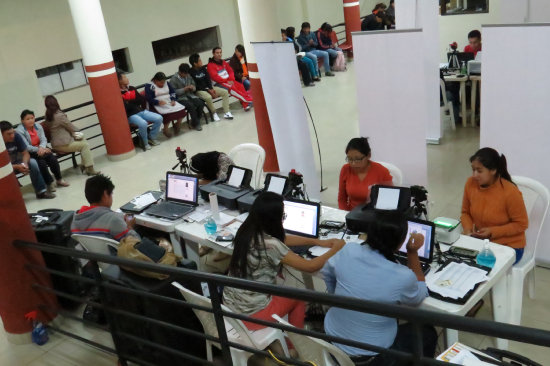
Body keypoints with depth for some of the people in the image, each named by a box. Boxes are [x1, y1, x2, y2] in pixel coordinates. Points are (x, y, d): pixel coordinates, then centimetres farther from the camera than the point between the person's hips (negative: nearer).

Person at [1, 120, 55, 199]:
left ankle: (41, 191, -15)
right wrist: (17, 167, -37)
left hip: (16, 162, 4)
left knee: (32, 162, -22)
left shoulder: (16, 136, -16)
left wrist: (24, 163, -30)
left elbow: (25, 153, -9)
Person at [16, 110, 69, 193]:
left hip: (41, 149, 5)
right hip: (29, 154, -5)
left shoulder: (38, 126, 3)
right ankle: (49, 183, -12)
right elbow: (26, 147, -19)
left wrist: (42, 148, -24)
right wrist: (38, 150, -29)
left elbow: (43, 140, -3)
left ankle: (59, 179, -3)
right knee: (41, 163, -28)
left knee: (53, 158, -20)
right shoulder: (19, 131, -13)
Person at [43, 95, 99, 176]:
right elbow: (71, 127, -8)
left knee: (83, 140, 15)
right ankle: (89, 169, -2)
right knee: (85, 145, -1)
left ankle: (83, 165, 15)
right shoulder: (59, 115, -21)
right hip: (63, 145, -9)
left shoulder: (48, 116, 5)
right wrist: (77, 132, 11)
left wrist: (74, 133, 4)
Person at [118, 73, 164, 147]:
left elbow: (142, 100, 7)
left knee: (159, 118, -9)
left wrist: (130, 102, -7)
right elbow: (125, 107, -20)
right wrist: (135, 102, -7)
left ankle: (152, 137, 11)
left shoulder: (132, 88, 14)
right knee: (143, 123, -34)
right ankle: (145, 142, -7)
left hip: (142, 111, 7)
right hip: (131, 115, -7)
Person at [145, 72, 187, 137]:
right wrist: (158, 102, -25)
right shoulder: (149, 86, -4)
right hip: (159, 105, -6)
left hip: (170, 102, 6)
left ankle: (177, 124, 8)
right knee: (168, 114, -35)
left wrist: (173, 100, -3)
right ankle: (165, 129, -13)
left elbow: (173, 92, 17)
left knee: (181, 109, -17)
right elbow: (148, 99, -12)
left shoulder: (166, 83, 13)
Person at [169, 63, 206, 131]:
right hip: (180, 98, -5)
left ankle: (195, 121, -2)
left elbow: (194, 87, 16)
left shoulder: (189, 76, 7)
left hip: (190, 95, 5)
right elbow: (174, 92, -14)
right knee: (191, 106, -31)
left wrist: (193, 88, -9)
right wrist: (185, 89, -20)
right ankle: (196, 123, -11)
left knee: (201, 103, -20)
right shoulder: (173, 79, -9)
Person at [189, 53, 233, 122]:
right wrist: (208, 91, -16)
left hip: (208, 88, 7)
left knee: (225, 92, -7)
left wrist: (211, 89, -11)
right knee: (208, 97, -39)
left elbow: (208, 79, 8)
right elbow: (195, 85, -15)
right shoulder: (191, 72, -12)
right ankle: (214, 113, -16)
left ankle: (226, 113, -11)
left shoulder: (203, 68, 9)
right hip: (199, 90, -7)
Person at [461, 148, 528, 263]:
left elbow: (521, 224, -10)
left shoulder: (510, 192, -20)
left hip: (509, 246, -4)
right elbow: (466, 212, 8)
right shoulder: (470, 183, -7)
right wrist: (468, 228, -11)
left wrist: (492, 231, -19)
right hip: (478, 241, 5)